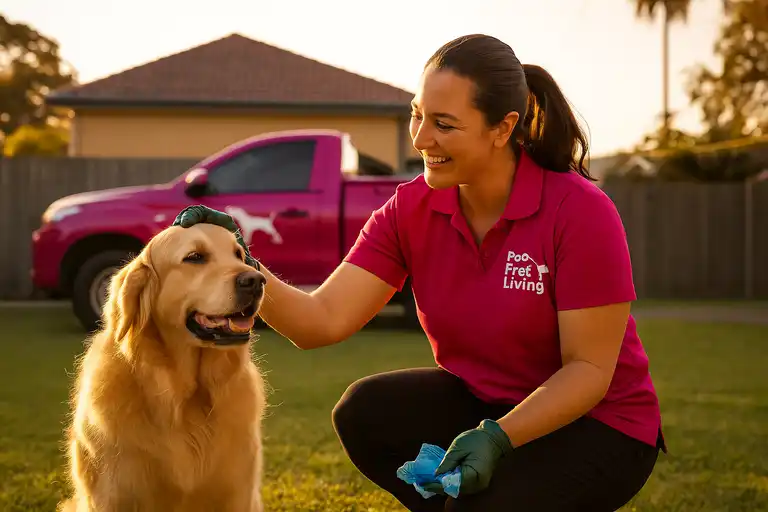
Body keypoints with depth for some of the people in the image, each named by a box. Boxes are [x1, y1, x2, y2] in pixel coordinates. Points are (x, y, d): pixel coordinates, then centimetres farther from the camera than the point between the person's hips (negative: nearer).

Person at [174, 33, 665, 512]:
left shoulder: (579, 210, -21)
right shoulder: (411, 210, -8)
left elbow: (589, 368, -19)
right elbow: (324, 320, -16)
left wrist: (498, 437, -33)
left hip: (596, 424, -4)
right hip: (479, 400, 5)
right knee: (365, 412, -22)